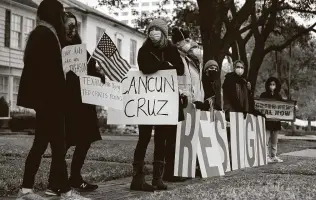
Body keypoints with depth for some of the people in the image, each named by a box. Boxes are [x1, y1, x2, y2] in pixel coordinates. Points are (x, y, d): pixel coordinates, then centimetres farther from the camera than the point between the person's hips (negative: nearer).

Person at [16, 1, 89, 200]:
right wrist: (55, 99, -18)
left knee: (41, 142, 11)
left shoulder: (40, 34, 18)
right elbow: (49, 69, -20)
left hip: (43, 98, 10)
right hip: (48, 98, -10)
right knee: (57, 144, -8)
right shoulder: (46, 34, -12)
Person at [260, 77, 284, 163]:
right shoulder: (264, 95, 0)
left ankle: (274, 156, 15)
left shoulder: (278, 96, 12)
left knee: (274, 140, 9)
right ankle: (267, 156, -6)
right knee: (267, 139, -8)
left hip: (276, 121, 4)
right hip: (267, 120, -4)